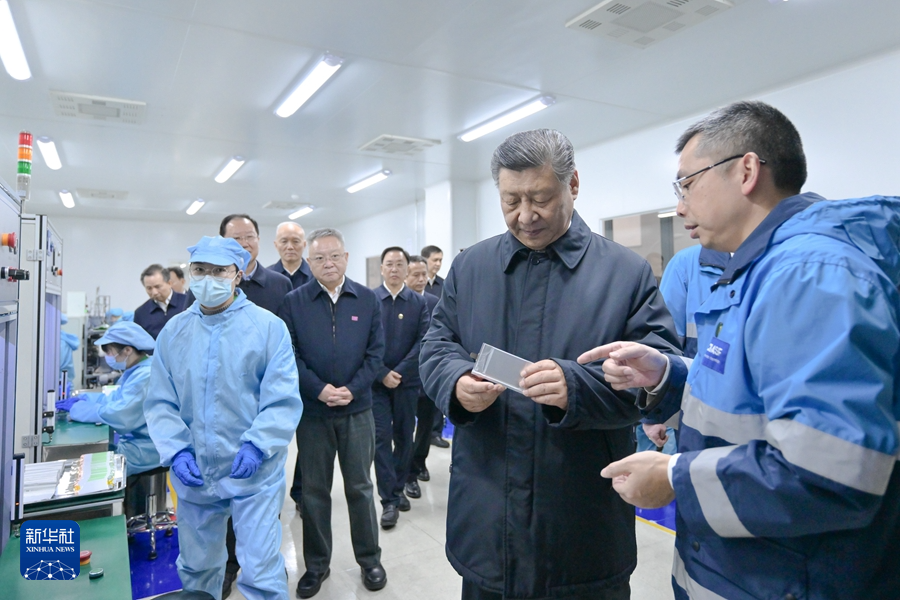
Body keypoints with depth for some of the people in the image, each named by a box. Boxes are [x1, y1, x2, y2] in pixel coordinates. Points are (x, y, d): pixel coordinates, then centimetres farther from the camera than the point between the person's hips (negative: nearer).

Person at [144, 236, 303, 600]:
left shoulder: (269, 327, -9)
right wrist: (176, 451, -9)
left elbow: (283, 400, -12)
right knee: (196, 570, 22)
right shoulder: (173, 331, 3)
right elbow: (160, 402, 4)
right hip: (194, 473, 4)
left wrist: (256, 445, -22)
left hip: (254, 472, -4)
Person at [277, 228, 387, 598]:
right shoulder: (293, 302, -1)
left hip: (357, 408, 0)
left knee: (360, 487, 12)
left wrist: (352, 390, -12)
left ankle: (369, 560, 29)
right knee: (314, 490, 12)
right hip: (312, 410, 0)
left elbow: (376, 352, -1)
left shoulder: (367, 300, 2)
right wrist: (319, 389, -16)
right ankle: (316, 564, 29)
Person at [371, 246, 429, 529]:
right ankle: (389, 500, 5)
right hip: (377, 381, -1)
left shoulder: (419, 302, 2)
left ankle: (398, 488, 27)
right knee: (382, 438, -2)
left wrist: (400, 372, -12)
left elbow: (423, 341, -4)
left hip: (408, 381, 2)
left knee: (404, 437, 11)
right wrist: (382, 373, -12)